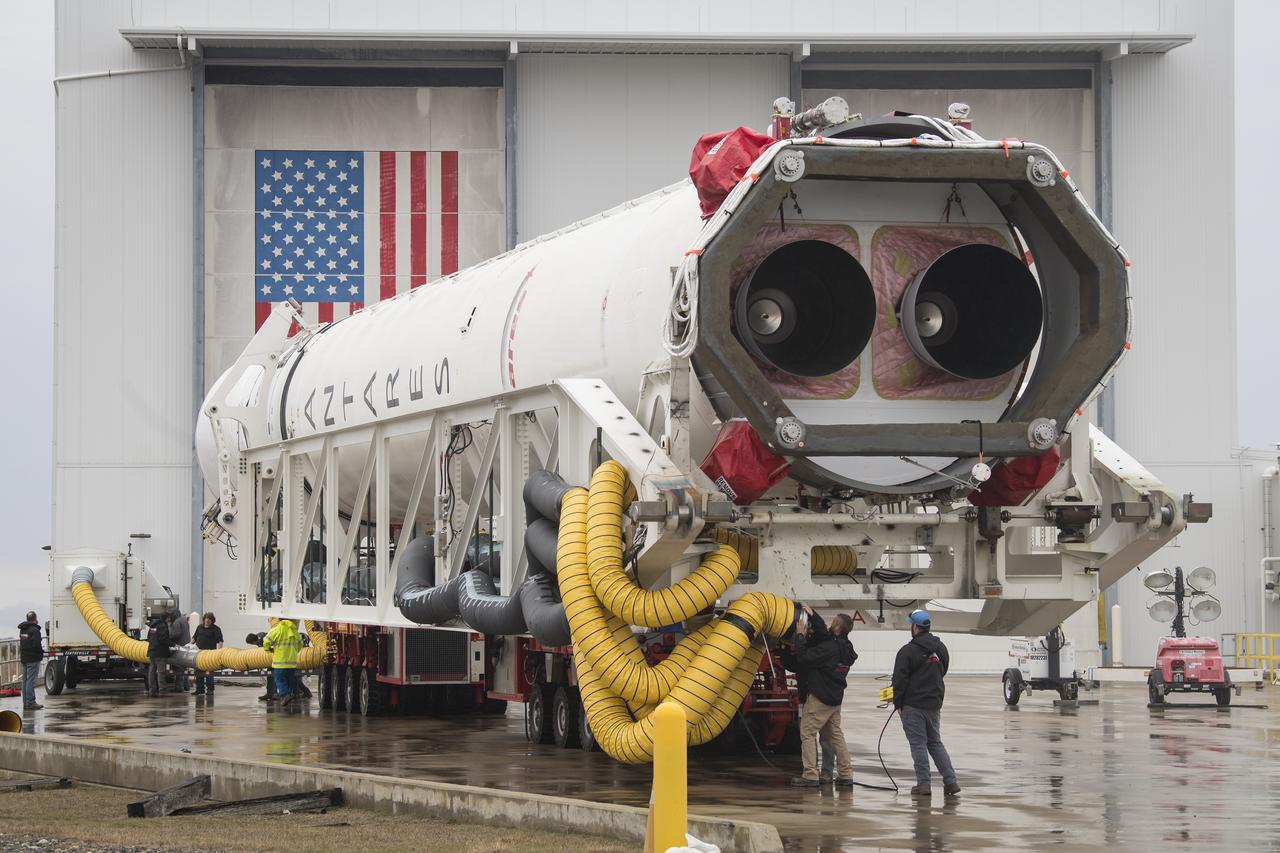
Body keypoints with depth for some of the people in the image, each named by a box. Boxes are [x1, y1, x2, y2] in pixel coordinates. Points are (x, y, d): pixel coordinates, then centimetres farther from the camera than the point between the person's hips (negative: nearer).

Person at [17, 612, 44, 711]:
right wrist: (41, 653, -5)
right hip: (33, 659, -8)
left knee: (25, 681, 12)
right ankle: (30, 703, -8)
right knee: (31, 681, -8)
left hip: (24, 658, 8)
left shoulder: (22, 629, 12)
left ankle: (25, 703, 15)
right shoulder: (34, 630, -15)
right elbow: (36, 645, -21)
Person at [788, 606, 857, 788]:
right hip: (835, 698, 9)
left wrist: (800, 636, -11)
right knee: (836, 734, 15)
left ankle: (810, 775, -7)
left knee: (807, 733, -2)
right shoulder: (845, 648, 5)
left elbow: (804, 657, -23)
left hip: (819, 698, -9)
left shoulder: (828, 649, -23)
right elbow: (825, 634, 21)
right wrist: (812, 615, 23)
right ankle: (845, 774, 15)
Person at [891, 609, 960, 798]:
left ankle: (923, 784, -1)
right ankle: (950, 781, 7)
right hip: (935, 703, 6)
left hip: (913, 704, -6)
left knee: (918, 744, 0)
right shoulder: (940, 648, 7)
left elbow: (900, 680, -13)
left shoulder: (908, 651, -14)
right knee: (935, 743, 14)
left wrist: (898, 703, -5)